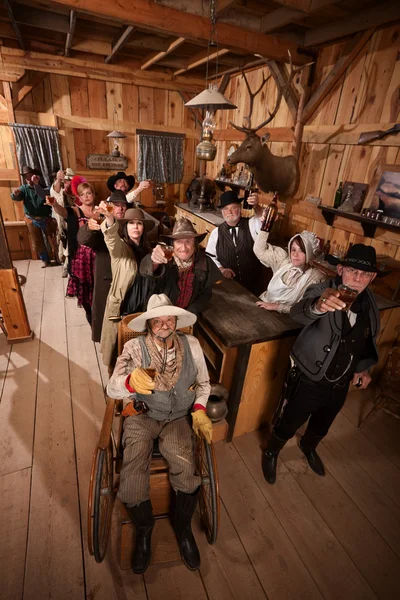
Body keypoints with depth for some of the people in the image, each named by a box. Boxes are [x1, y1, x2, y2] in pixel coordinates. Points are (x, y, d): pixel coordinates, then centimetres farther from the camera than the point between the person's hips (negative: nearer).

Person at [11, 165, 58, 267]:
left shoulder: (43, 186, -10)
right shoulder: (23, 188, -2)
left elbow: (44, 197, -29)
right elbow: (16, 198, -17)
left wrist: (36, 184, -37)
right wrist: (15, 194, -39)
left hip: (46, 219, -3)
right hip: (32, 221, 3)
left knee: (52, 241, 8)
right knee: (37, 243, 12)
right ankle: (46, 260, 29)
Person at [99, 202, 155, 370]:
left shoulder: (145, 249, 4)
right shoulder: (119, 247, -13)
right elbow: (112, 237, -41)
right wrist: (110, 218, -59)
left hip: (142, 307, 5)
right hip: (121, 307, -5)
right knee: (119, 345, 12)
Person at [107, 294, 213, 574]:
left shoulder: (191, 345, -5)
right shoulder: (135, 348, -12)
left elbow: (203, 382, 7)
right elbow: (112, 388, -19)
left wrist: (199, 409, -9)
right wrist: (131, 382, -42)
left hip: (178, 417, 1)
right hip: (142, 417, -1)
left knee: (186, 473, -21)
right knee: (132, 483, -18)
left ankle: (183, 528, 13)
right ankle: (144, 530, 18)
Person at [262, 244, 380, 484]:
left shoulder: (370, 303, -4)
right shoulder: (322, 291, -23)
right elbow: (298, 312, -46)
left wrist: (364, 367, 3)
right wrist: (317, 306, -67)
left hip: (340, 383, 6)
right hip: (310, 379, -5)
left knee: (323, 425, 29)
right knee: (290, 424, 15)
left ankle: (309, 447, 62)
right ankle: (271, 452, 46)